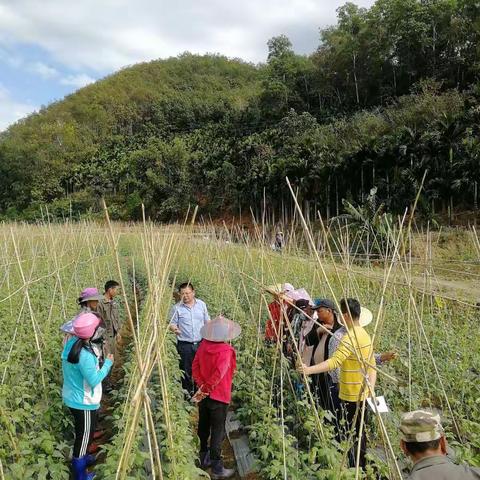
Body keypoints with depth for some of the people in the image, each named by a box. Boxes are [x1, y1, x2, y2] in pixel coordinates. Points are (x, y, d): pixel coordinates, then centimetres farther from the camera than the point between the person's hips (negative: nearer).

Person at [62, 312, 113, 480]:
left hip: (73, 397, 8)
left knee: (83, 432, 28)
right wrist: (108, 363, -14)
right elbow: (94, 381, -25)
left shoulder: (71, 342, -8)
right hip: (84, 402, -8)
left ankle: (81, 457, 50)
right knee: (85, 434, 11)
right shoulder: (85, 355, -33)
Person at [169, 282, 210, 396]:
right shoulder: (176, 308, -6)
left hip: (201, 343, 3)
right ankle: (187, 391, 25)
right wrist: (174, 329, -24)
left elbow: (207, 322, 11)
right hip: (184, 345, -2)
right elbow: (172, 323, -2)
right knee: (186, 369, 7)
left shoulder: (202, 304, 3)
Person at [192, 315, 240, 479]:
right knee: (218, 431, 4)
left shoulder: (203, 344, -3)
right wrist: (205, 389, -18)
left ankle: (204, 458, 35)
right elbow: (218, 375, -27)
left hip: (204, 395, 6)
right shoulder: (226, 351, -21)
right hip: (219, 396, -6)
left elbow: (195, 366, -3)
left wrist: (202, 386, -6)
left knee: (203, 426, 19)